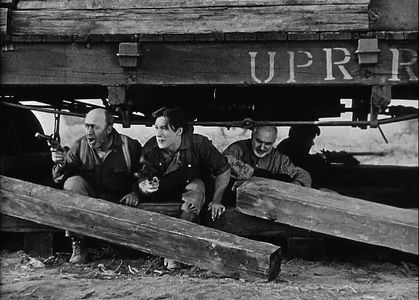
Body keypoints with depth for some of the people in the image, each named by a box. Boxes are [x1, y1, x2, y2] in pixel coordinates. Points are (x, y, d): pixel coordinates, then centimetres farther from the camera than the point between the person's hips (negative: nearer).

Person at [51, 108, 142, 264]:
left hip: (119, 202, -1)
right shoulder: (80, 146, -1)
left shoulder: (129, 146, -7)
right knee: (73, 182, -28)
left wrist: (135, 192, -13)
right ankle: (77, 245, -22)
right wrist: (61, 165, -24)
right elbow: (61, 178, -2)